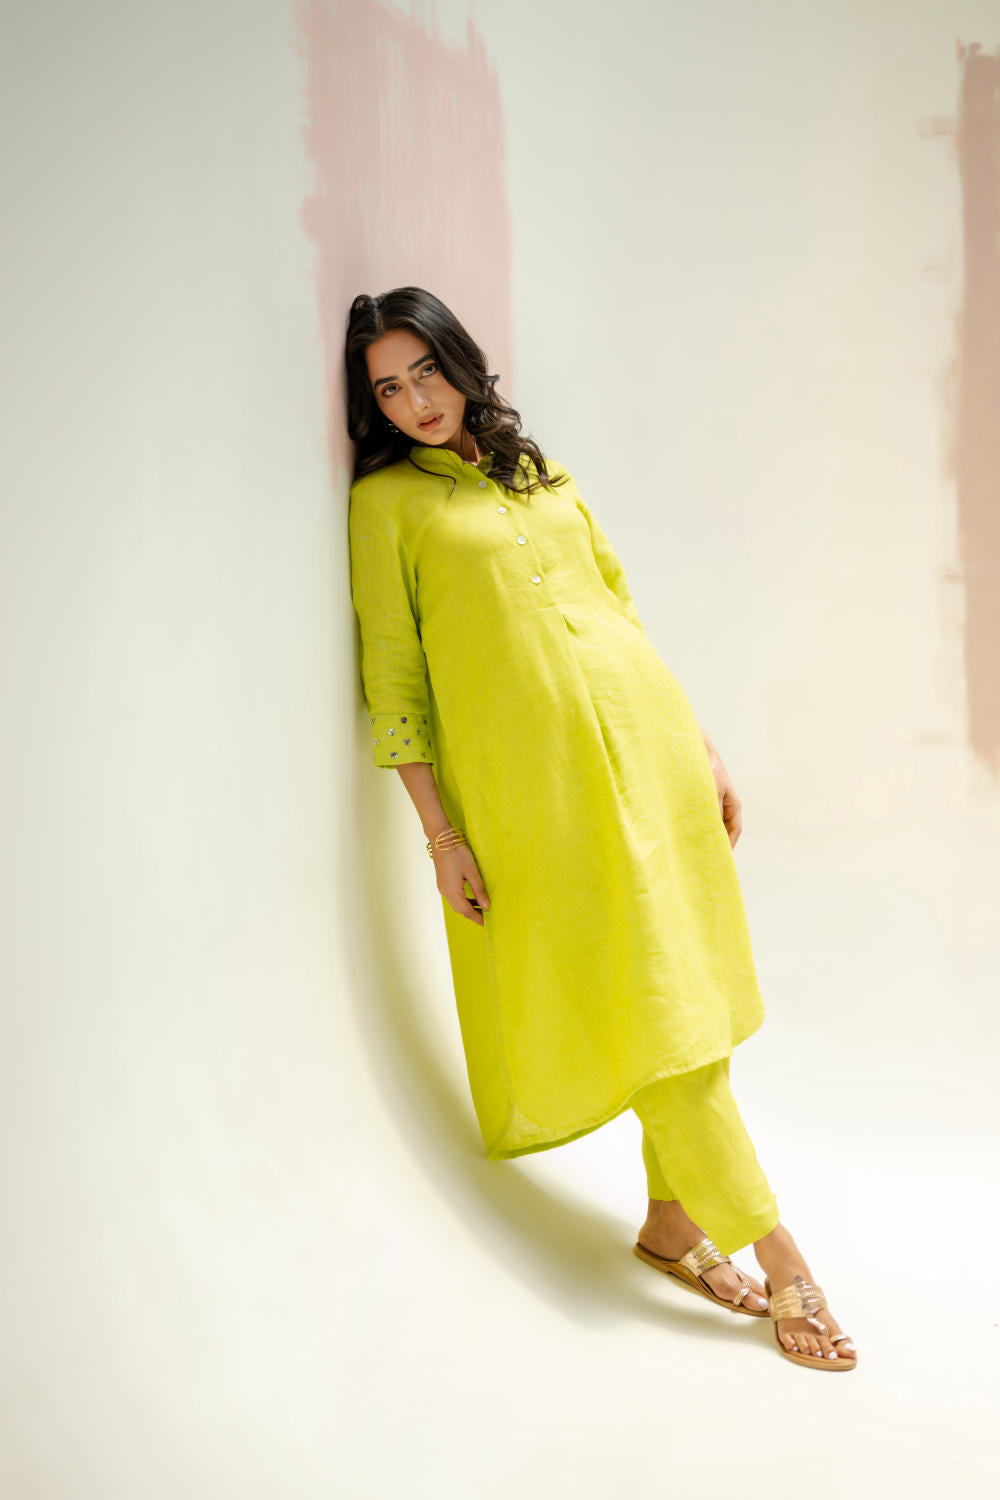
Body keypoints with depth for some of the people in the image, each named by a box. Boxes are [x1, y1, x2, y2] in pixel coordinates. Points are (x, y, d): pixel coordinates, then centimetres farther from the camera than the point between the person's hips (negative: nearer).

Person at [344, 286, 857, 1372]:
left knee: (683, 988, 7)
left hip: (648, 745, 6)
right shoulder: (387, 501, 2)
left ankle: (671, 1221, 23)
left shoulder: (540, 472, 17)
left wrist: (705, 751, 14)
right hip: (532, 783, -5)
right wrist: (441, 836, -8)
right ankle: (778, 1259, 4)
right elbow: (392, 679, -2)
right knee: (645, 1006, -4)